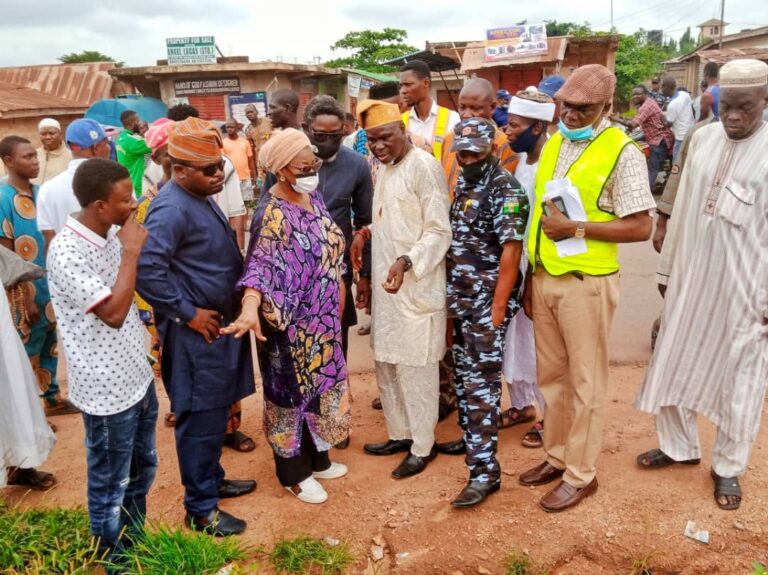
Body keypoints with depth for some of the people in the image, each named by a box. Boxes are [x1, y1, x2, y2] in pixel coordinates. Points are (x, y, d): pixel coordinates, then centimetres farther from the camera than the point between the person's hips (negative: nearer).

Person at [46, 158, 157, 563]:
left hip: (137, 375, 8)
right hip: (107, 388, -8)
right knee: (110, 486, 13)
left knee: (142, 469, 24)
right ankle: (115, 560, 36)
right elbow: (113, 313, -27)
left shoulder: (112, 233, 2)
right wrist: (131, 251, -24)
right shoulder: (66, 253, -23)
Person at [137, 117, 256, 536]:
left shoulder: (200, 198, 11)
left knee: (215, 412, 21)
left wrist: (240, 303, 14)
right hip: (196, 332, -9)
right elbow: (146, 269, -31)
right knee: (201, 418, 2)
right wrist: (188, 313, -22)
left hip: (219, 324, 10)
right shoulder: (172, 208, -21)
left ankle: (211, 479, 38)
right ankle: (200, 509, 17)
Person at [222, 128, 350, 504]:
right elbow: (260, 263, -36)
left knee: (319, 383, 20)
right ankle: (294, 472, 27)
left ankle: (316, 458, 39)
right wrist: (251, 308, -53)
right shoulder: (274, 214, -22)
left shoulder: (313, 195, 3)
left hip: (322, 317, 8)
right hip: (290, 322, -8)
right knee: (292, 390, 8)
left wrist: (338, 295, 19)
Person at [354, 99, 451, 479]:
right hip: (385, 282, 9)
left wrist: (407, 261, -30)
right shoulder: (383, 167, 12)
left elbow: (439, 232, -16)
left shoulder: (424, 166, -14)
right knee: (386, 362, 16)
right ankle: (399, 433, 32)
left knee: (416, 369, 2)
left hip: (416, 286, -8)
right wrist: (366, 232, 3)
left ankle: (422, 446, 18)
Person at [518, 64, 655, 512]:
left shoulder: (622, 151, -10)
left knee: (586, 382, 6)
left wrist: (577, 228, -19)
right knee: (552, 375, 16)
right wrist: (532, 278, 14)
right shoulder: (553, 144, 10)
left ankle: (581, 475, 20)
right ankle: (557, 456, 33)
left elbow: (641, 227, -12)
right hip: (544, 278, 7)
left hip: (586, 283, -6)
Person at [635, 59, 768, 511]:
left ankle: (728, 467, 30)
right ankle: (679, 446, 36)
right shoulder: (703, 138, 3)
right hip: (691, 279, 5)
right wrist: (668, 267, 11)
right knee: (673, 363, 15)